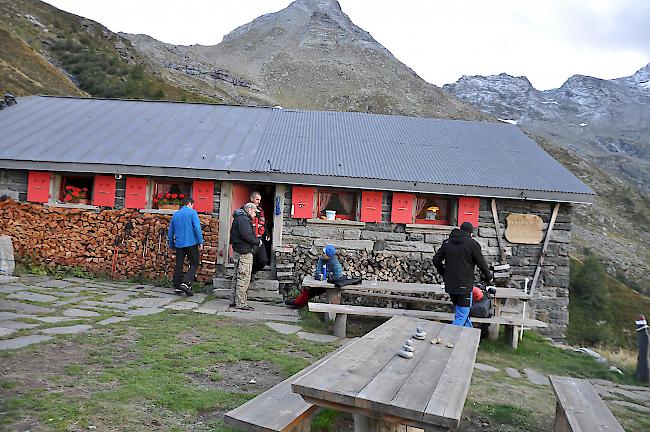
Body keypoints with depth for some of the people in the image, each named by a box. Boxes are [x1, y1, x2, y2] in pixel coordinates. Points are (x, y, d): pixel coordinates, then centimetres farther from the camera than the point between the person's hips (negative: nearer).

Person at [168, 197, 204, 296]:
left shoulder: (175, 215, 15)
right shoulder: (192, 212, -3)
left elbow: (170, 232, 18)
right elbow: (197, 228, -14)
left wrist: (172, 245, 27)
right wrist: (200, 242, -10)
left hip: (179, 244, 5)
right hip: (191, 243, -5)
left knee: (178, 266, 11)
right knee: (194, 264, 2)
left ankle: (177, 287, 14)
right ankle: (185, 283, -14)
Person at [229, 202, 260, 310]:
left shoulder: (239, 218, 20)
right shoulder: (243, 219, -14)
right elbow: (246, 235, -24)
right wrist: (258, 241, -9)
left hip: (239, 251, 11)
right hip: (244, 253, -11)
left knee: (237, 277, 15)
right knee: (244, 278, -7)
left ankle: (233, 301, 22)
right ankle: (241, 303, -3)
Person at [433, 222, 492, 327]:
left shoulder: (447, 242, 9)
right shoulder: (472, 244, -7)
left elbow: (436, 260, 13)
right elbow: (481, 263, -3)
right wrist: (488, 277, 15)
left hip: (450, 285, 6)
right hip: (464, 286, -6)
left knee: (461, 312, 21)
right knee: (462, 315, -2)